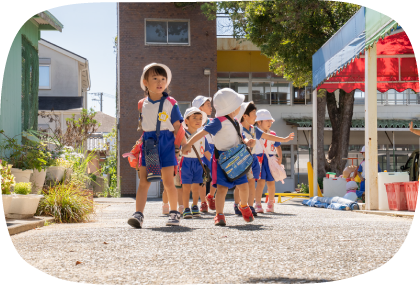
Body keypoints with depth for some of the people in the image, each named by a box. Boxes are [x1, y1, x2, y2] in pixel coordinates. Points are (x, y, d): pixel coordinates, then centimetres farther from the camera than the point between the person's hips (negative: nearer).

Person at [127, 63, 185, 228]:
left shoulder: (170, 103, 0)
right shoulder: (142, 105, 8)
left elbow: (177, 126, 1)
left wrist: (184, 144, -5)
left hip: (166, 143, -2)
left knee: (168, 182, 3)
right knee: (143, 181, -5)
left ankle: (174, 213, 18)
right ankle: (138, 215, -11)